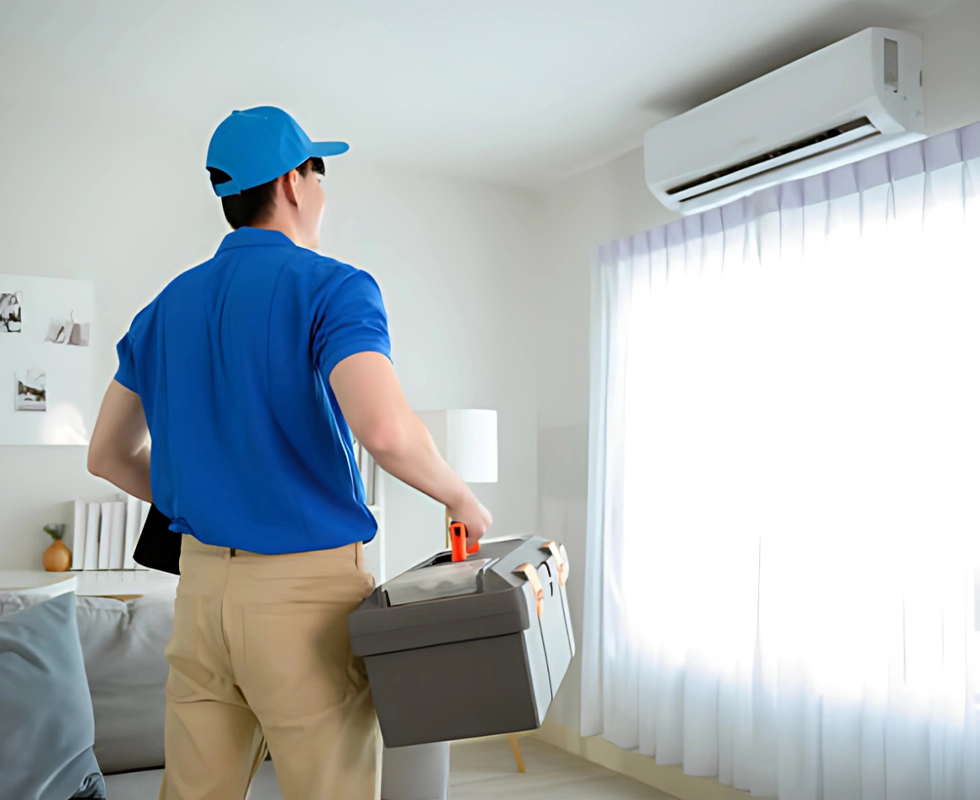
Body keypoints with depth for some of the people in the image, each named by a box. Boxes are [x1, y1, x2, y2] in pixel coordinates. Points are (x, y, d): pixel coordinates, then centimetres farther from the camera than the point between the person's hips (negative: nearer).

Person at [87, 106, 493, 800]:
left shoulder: (167, 306, 11)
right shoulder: (333, 288, -10)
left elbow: (108, 455, 17)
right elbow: (385, 429, -27)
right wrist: (462, 499, -10)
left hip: (200, 585, 7)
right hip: (307, 587, -6)